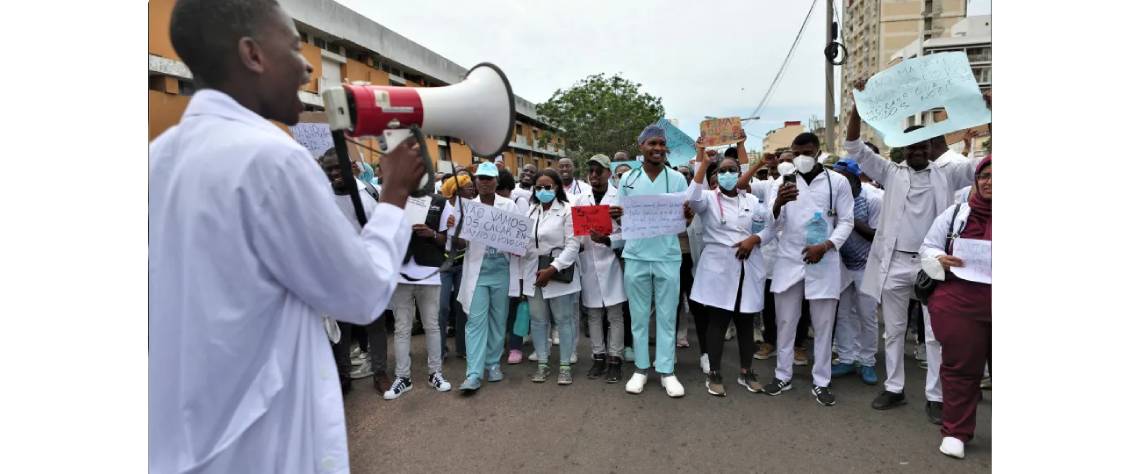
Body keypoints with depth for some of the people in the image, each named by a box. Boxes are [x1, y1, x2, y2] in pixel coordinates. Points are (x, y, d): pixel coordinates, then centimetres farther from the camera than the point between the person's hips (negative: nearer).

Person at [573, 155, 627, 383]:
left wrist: (607, 240, -22)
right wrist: (577, 245, -8)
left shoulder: (620, 198, -4)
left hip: (611, 262, -3)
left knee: (614, 315, 3)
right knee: (594, 314, 11)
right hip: (588, 263, 4)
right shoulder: (580, 200, 9)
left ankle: (614, 360, 12)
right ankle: (598, 357, 22)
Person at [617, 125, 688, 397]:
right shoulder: (628, 179, 4)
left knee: (667, 315, 5)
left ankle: (666, 370, 15)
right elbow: (621, 218, 8)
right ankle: (641, 368, 20)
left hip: (668, 256, 0)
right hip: (636, 256, 1)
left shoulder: (677, 178, 2)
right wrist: (616, 216, -15)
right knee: (638, 315, 8)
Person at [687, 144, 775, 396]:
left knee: (745, 322, 12)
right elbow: (692, 198, -24)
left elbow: (772, 226, 12)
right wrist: (703, 163, -23)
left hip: (748, 269, 4)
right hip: (718, 268, -4)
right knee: (718, 322, 2)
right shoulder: (708, 198, -1)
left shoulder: (751, 200, 11)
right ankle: (714, 374, 13)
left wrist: (754, 239, -7)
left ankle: (746, 372, 25)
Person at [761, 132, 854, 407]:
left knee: (823, 325, 7)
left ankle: (821, 382, 18)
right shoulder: (785, 180, 4)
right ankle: (783, 376, 21)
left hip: (823, 262, -1)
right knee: (785, 321, 9)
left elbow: (846, 222, 2)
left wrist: (825, 246, -14)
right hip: (789, 260, 2)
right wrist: (778, 203, -25)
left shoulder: (838, 182, 1)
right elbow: (773, 222, -2)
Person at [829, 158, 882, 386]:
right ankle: (847, 359, 18)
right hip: (842, 265, 3)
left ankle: (867, 362, 16)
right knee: (842, 314, 7)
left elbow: (877, 235, -15)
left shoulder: (873, 200, -14)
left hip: (866, 266, -3)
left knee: (867, 316, 5)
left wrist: (852, 220, -24)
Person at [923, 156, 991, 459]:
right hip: (959, 303, 0)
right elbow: (928, 247, 8)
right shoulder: (956, 213, 5)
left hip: (990, 304, 1)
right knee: (960, 367, 7)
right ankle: (956, 432, 19)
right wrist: (940, 259, -14)